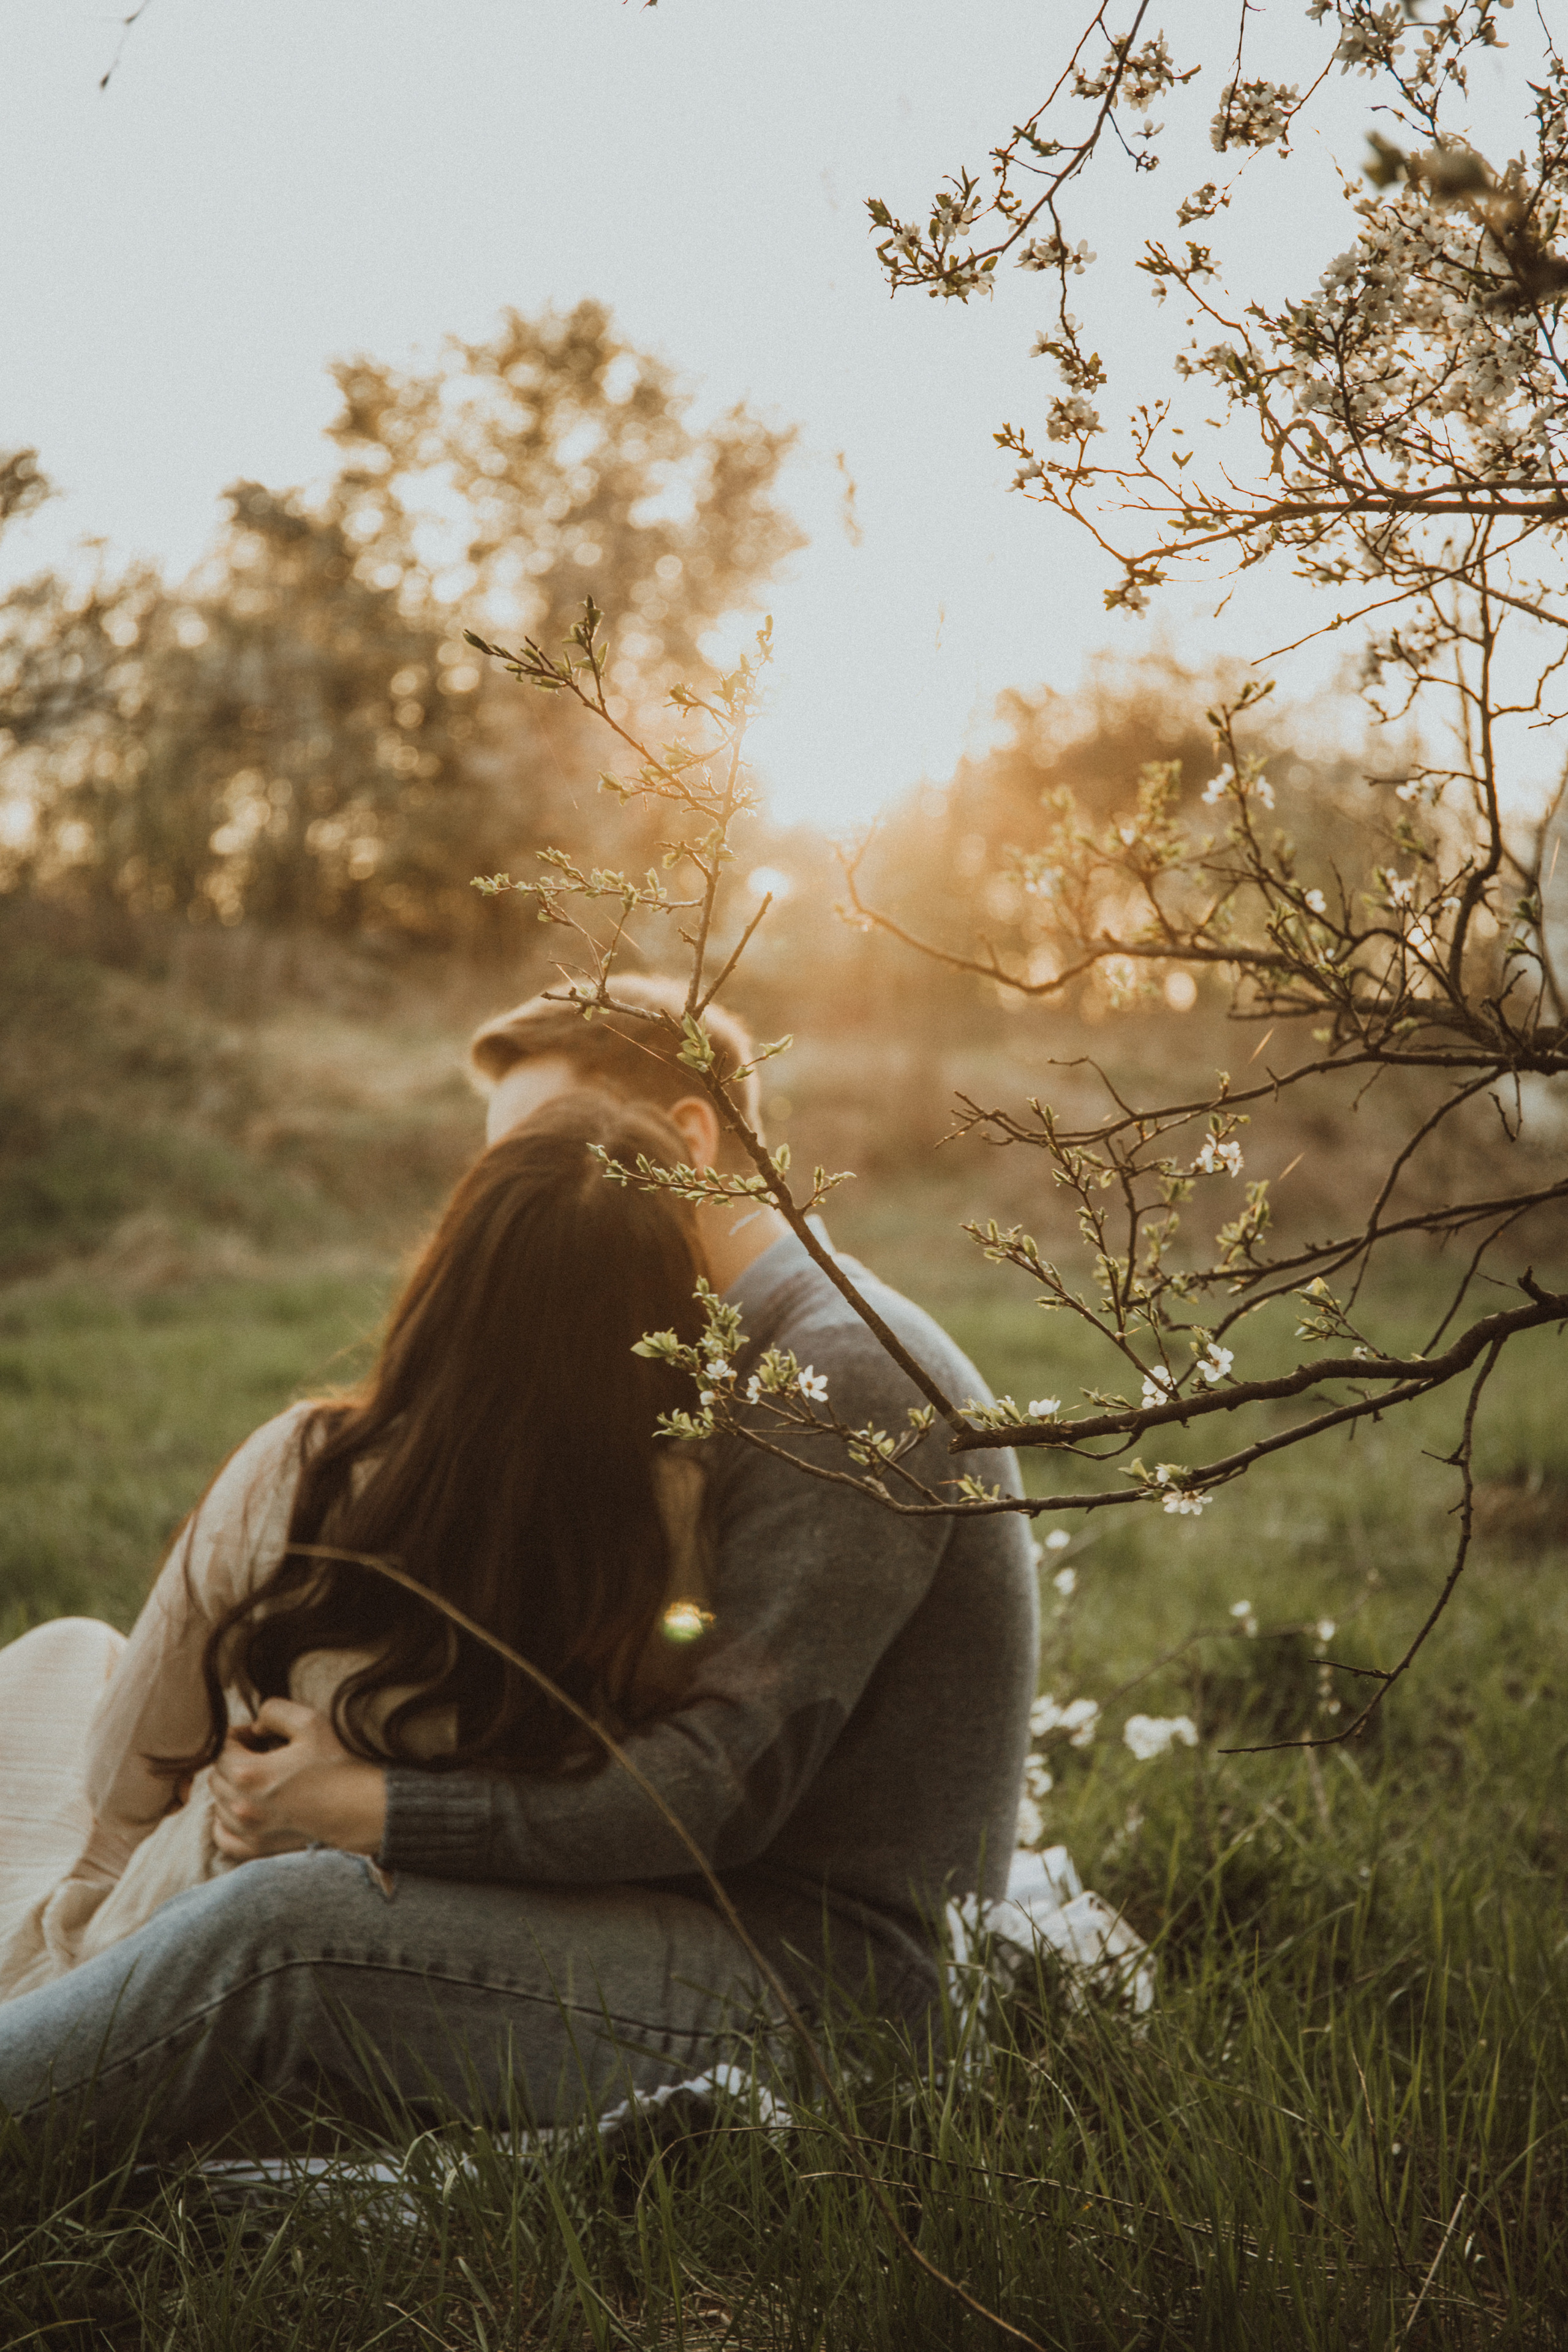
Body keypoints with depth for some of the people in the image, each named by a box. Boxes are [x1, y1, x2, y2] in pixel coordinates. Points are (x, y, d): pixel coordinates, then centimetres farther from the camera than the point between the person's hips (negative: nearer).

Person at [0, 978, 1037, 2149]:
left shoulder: (848, 1379, -17)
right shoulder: (733, 1366, 15)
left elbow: (722, 1787, -24)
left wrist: (365, 1809, -19)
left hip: (829, 1963, -10)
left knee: (281, 1934, -25)